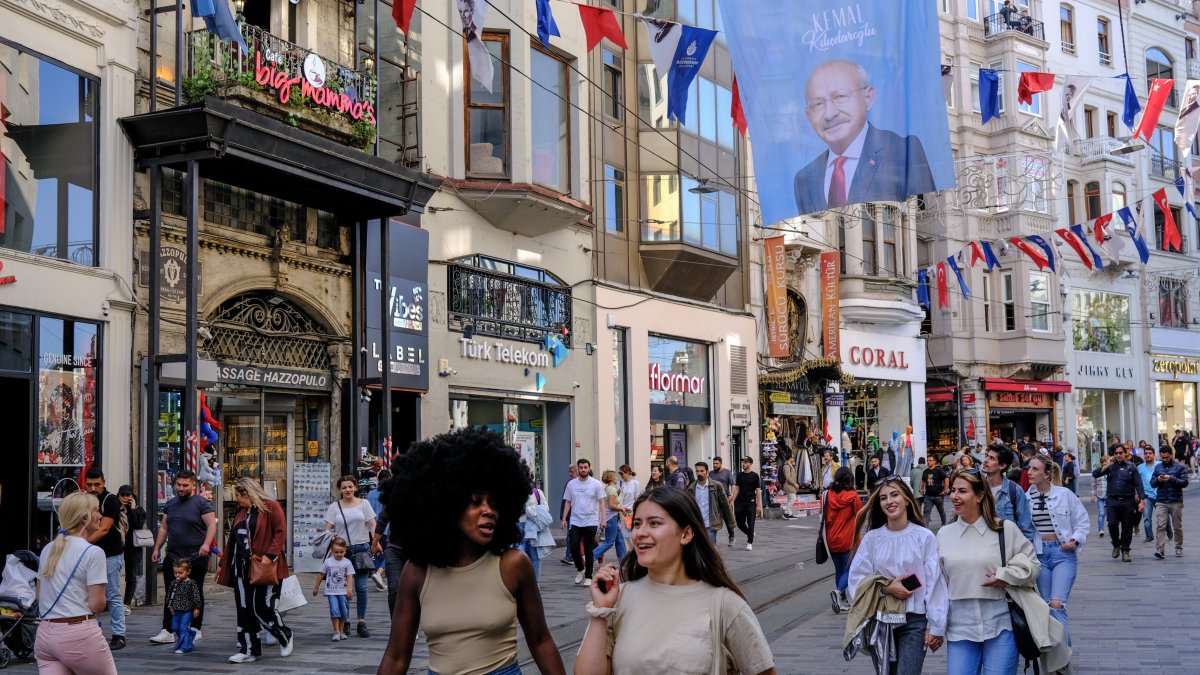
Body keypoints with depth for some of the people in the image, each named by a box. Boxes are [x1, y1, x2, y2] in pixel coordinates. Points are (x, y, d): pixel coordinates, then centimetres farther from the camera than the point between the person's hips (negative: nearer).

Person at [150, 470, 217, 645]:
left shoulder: (201, 503, -6)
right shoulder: (170, 505, 12)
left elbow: (212, 525, -13)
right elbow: (164, 528, 19)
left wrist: (206, 544, -28)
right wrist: (157, 548, 12)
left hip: (196, 558, -5)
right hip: (173, 557, 5)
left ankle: (195, 629, 15)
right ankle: (168, 632, 2)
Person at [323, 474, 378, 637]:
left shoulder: (364, 504, 8)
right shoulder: (334, 507, 8)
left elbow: (372, 525, 5)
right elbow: (328, 529, 5)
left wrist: (376, 542, -9)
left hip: (361, 548, 0)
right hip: (342, 550, 1)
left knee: (361, 587, -4)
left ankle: (362, 622, 3)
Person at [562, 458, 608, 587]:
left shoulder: (596, 484, -2)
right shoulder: (571, 484, 6)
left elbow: (601, 502, -2)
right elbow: (568, 502, 11)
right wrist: (564, 519, 4)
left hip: (591, 522, -2)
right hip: (575, 522, 2)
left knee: (589, 550, 3)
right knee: (574, 546, -9)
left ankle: (588, 576, 12)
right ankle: (580, 569, 16)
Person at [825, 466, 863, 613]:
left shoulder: (828, 494, -3)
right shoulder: (852, 496, -13)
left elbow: (825, 517, 5)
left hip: (832, 539, 4)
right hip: (847, 540, -4)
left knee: (839, 570, 16)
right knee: (849, 569, 4)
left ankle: (843, 600, 21)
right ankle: (839, 591, -21)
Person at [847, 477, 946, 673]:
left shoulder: (924, 537, -6)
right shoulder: (872, 538, 1)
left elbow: (934, 583, -5)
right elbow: (856, 578, 0)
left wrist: (936, 626, -5)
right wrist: (886, 587, -15)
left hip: (914, 621, -3)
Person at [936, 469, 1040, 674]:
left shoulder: (1005, 529, -2)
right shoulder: (944, 534, 6)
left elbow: (1033, 565, 4)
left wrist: (1006, 576, -13)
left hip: (1000, 627, -2)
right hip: (960, 629, 2)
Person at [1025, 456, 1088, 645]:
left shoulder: (1065, 494, -5)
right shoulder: (1027, 498, 2)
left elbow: (1083, 521, 4)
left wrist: (1075, 540, -9)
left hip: (1063, 553, -4)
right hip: (1039, 553, 4)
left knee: (1057, 604, -18)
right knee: (1047, 606, 8)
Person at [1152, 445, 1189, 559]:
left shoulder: (1180, 467, 1)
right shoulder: (1158, 467, 10)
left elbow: (1185, 483, -8)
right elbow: (1152, 483, 11)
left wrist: (1171, 478, -20)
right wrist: (1158, 479, -10)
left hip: (1176, 502, -2)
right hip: (1161, 502, 2)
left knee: (1177, 527, 9)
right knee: (1160, 526, -11)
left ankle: (1179, 548, 23)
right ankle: (1160, 550, -16)